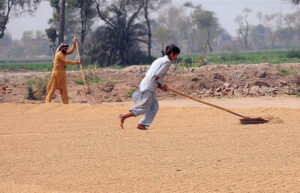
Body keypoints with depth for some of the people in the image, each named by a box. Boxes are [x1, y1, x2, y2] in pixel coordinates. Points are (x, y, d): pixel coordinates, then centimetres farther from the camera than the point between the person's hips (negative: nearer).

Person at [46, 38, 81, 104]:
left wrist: (75, 43, 14)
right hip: (56, 73, -9)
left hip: (62, 74, 9)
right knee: (53, 88, -9)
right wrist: (76, 62, -14)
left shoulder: (63, 53, 15)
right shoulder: (59, 54, -13)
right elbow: (67, 61, -18)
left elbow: (71, 51, 23)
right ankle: (48, 102, -9)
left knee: (63, 89, 6)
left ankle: (65, 103, 6)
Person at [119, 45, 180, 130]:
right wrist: (162, 85, 1)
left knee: (154, 107, 9)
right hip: (149, 86, -10)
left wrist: (160, 85, 15)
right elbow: (158, 75, -15)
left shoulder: (159, 60, 23)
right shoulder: (167, 61, -6)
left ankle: (142, 124, 3)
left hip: (145, 82, 10)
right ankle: (123, 117, -8)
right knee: (144, 108, -7)